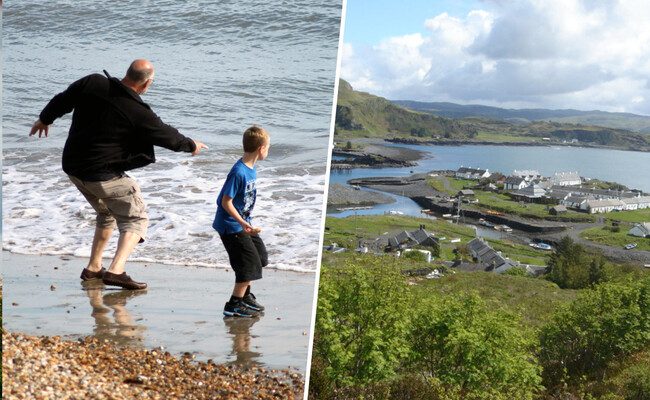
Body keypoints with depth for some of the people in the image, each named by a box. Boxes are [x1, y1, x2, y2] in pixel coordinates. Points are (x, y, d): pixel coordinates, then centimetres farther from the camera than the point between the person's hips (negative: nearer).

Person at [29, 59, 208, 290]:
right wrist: (191, 146, 16)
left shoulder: (93, 83, -3)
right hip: (104, 175, -7)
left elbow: (62, 100, 10)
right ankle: (116, 271, -13)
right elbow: (168, 137, -3)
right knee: (136, 219, 5)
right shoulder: (139, 113, -16)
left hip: (72, 167, 7)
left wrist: (45, 119, 29)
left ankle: (93, 268, 30)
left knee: (107, 214, 27)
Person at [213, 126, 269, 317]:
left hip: (243, 223, 10)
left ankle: (245, 295, 34)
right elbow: (226, 202, -24)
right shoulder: (238, 172, -25)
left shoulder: (251, 168, 3)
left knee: (260, 256, 18)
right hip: (231, 225, -10)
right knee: (250, 265, -5)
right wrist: (244, 224, -29)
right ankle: (234, 305, 7)